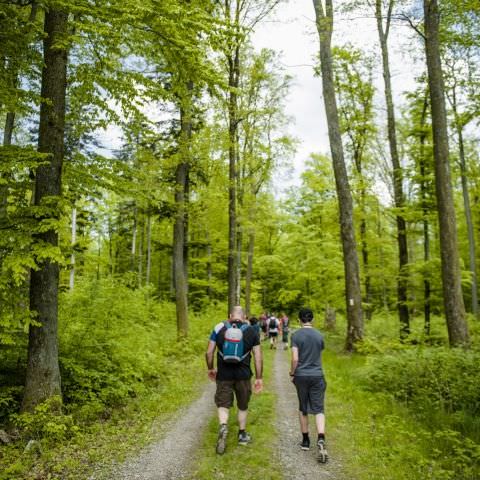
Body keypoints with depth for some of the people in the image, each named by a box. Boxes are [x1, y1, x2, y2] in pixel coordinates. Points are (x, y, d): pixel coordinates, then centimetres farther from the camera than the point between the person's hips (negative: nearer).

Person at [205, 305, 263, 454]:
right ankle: (242, 435, 32)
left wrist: (210, 369, 15)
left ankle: (223, 427, -18)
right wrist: (259, 378, 5)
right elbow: (258, 356, -2)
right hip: (243, 375, 1)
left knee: (223, 405, 8)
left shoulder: (219, 328, 0)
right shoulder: (252, 331, 1)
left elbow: (209, 352, 0)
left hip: (223, 374, -1)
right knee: (243, 406, 20)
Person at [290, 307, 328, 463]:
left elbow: (295, 359, -13)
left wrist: (292, 373, 2)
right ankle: (321, 440, -18)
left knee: (303, 409, 15)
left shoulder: (296, 335, -9)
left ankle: (305, 441, 25)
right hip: (317, 376, 1)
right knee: (319, 409, 2)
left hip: (301, 376, -1)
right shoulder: (319, 336, 1)